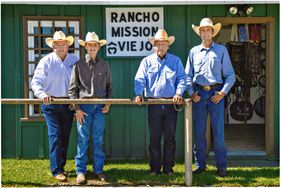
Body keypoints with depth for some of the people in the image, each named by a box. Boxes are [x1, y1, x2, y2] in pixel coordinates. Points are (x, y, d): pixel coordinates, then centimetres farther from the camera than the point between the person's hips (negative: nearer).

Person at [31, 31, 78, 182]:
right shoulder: (46, 61, -7)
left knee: (65, 136, 11)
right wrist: (42, 94, -33)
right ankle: (56, 170, -2)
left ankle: (61, 165, 26)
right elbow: (36, 82, -14)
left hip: (68, 103, 3)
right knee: (55, 135, -7)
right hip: (50, 103, -3)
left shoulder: (75, 61, 1)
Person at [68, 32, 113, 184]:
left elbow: (109, 86, 16)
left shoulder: (104, 65, 10)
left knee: (98, 140, 5)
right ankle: (80, 171, 4)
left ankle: (98, 170, 14)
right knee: (82, 139, -2)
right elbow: (73, 88, 2)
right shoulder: (79, 65, 3)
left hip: (100, 106, 2)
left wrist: (108, 103, 4)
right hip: (84, 105, -2)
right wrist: (77, 108, -4)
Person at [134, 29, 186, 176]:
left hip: (171, 103, 0)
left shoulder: (176, 61, 9)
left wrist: (178, 93, -14)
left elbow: (181, 79, 3)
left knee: (170, 137, 4)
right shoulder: (147, 61, 8)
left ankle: (168, 168, 14)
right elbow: (140, 80, 0)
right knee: (154, 137, 3)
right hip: (153, 103, 0)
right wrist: (138, 94, -17)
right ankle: (155, 168, 12)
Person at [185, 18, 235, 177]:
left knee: (218, 131, -3)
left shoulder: (221, 50, 8)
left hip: (216, 93, -2)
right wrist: (192, 93, -1)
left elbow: (230, 75, 5)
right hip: (199, 94, 2)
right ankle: (200, 164, 13)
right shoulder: (194, 52, 13)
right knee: (198, 131, 4)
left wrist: (222, 93, -6)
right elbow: (188, 75, 13)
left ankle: (221, 166, 5)